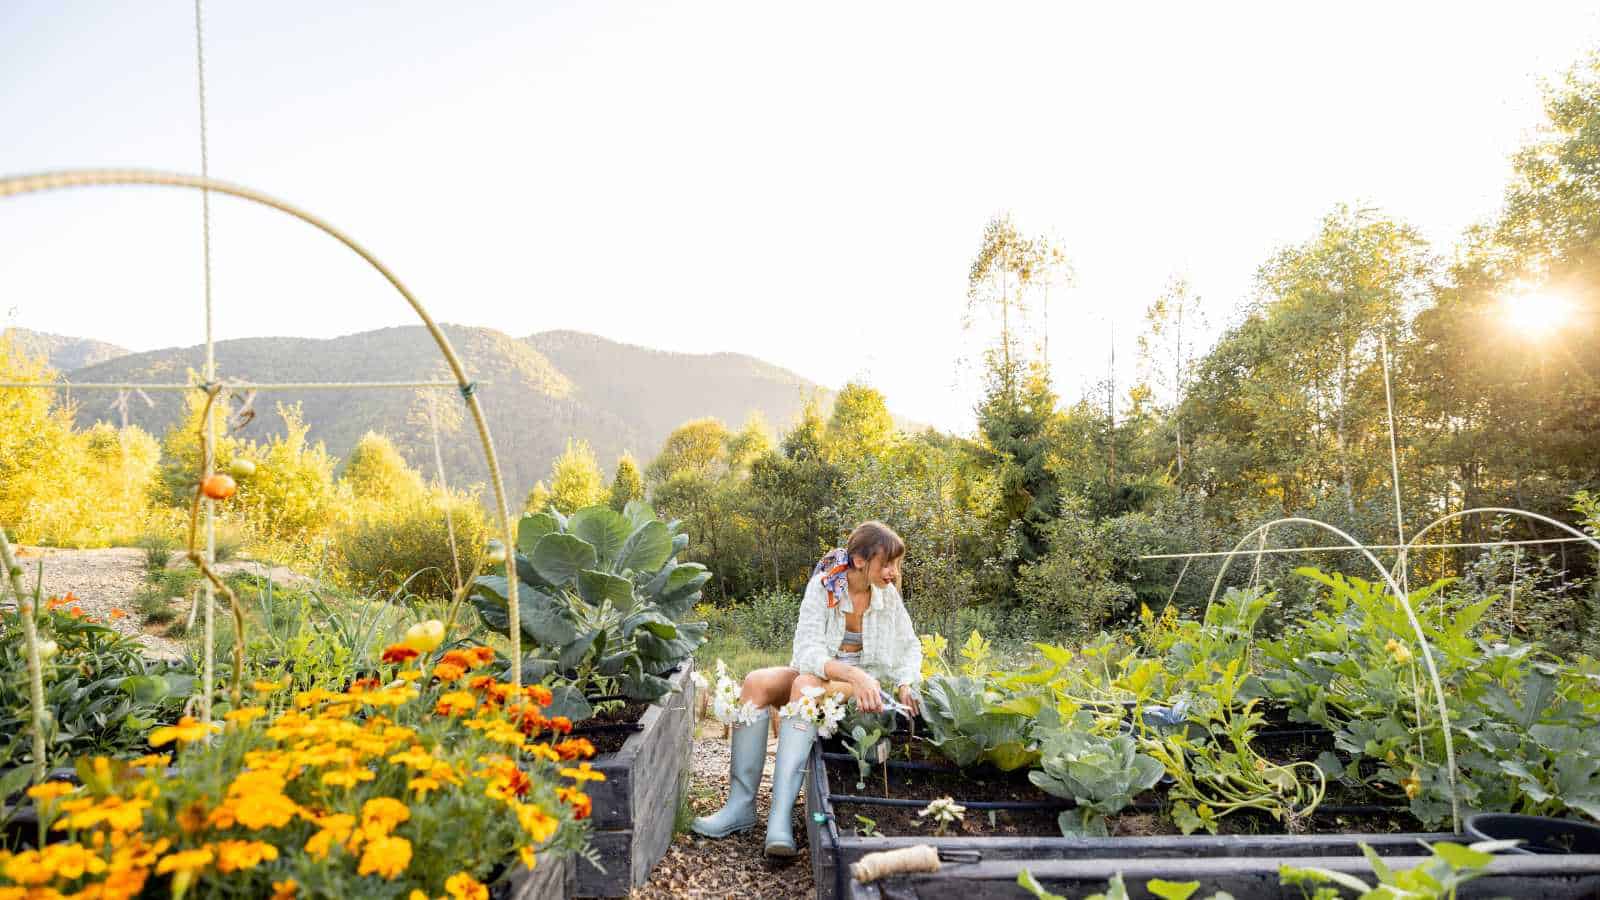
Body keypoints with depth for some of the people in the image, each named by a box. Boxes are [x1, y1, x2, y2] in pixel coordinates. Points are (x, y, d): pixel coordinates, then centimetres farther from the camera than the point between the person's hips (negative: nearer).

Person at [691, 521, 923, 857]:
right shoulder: (823, 586, -12)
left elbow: (910, 647, 7)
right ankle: (741, 804, -29)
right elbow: (806, 650, -22)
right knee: (755, 682, -30)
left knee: (806, 685, -35)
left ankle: (781, 814, -44)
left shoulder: (888, 594, -3)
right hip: (813, 673, 1)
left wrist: (906, 684, -13)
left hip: (861, 685, -1)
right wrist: (853, 673, -39)